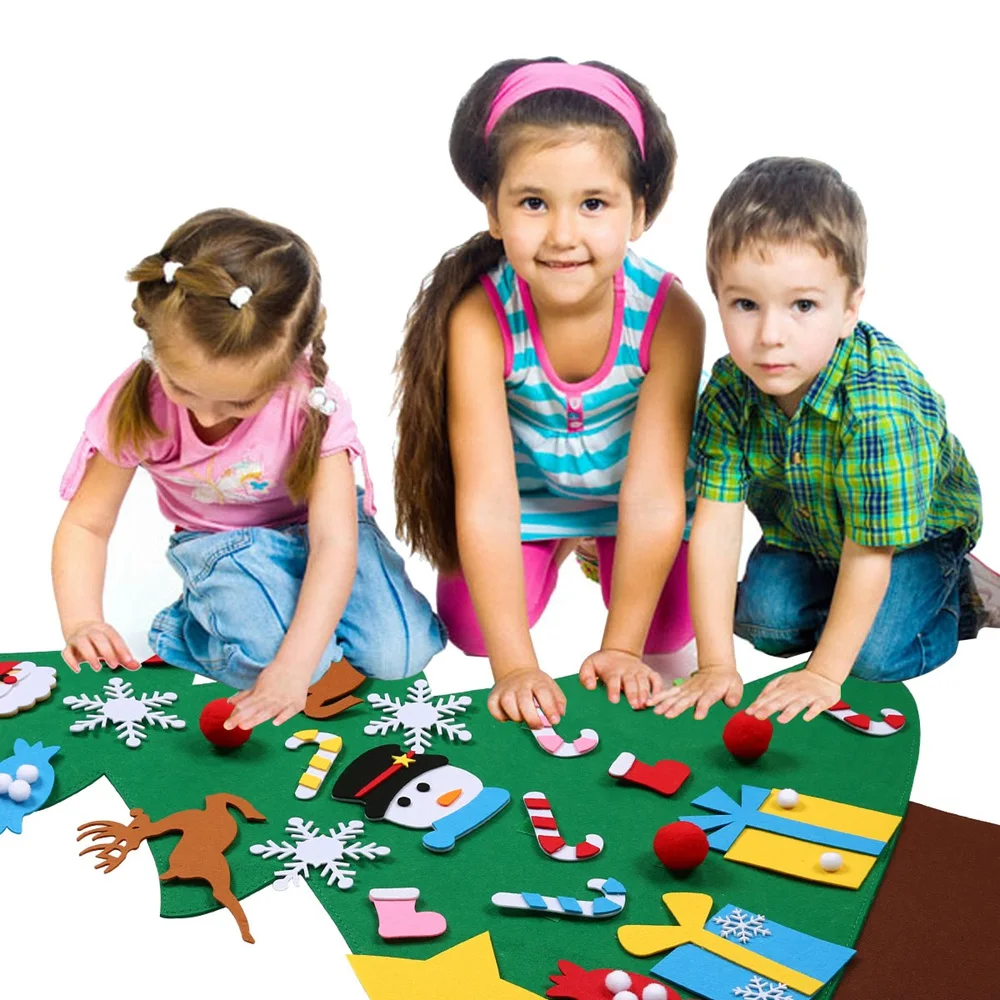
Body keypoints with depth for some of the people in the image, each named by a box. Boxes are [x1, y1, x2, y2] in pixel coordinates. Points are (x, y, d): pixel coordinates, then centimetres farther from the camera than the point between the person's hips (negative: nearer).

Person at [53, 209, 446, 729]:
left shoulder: (311, 400, -28)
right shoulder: (137, 403, -23)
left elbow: (334, 541, -32)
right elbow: (86, 524, -13)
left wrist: (293, 666, -42)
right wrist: (82, 622, -32)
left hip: (312, 527, 1)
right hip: (222, 548, 0)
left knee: (399, 652, -18)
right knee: (265, 648, -30)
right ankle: (191, 624, 4)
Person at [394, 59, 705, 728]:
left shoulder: (670, 316, -33)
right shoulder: (478, 319, -33)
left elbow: (653, 497, -29)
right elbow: (485, 499, -35)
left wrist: (621, 647, -28)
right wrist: (515, 665, -38)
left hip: (626, 492, 0)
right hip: (528, 489, 0)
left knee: (667, 634, -9)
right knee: (470, 632, -6)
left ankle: (601, 551, 21)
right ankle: (557, 548, 23)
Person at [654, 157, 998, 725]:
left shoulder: (881, 406, -40)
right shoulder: (730, 390, -25)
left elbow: (868, 555, -33)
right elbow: (716, 523, -26)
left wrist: (824, 674, -25)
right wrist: (716, 664, -28)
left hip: (919, 531, -4)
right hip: (805, 531, 4)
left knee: (876, 654, -19)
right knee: (763, 619, -15)